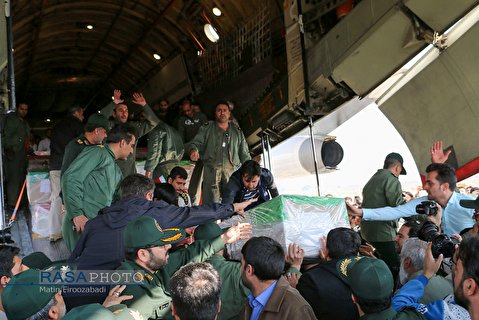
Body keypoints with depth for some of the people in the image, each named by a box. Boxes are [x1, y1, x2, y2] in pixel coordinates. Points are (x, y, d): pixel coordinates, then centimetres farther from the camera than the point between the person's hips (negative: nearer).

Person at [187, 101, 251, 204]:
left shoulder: (237, 132, 22)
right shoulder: (207, 128, 17)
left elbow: (244, 154, 21)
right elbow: (195, 142, 6)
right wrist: (193, 150, -18)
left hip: (232, 170, 2)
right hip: (211, 169, -1)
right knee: (211, 203, -12)